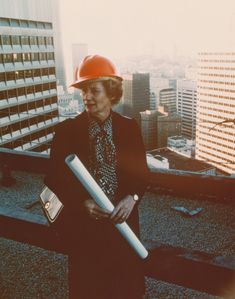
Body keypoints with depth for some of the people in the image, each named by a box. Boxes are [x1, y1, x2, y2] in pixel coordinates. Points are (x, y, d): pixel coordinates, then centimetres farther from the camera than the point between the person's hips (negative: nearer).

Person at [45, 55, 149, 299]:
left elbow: (141, 172, 1)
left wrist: (132, 197, -18)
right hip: (82, 221, -1)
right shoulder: (67, 131, -8)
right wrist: (82, 203, -21)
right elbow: (54, 178, -6)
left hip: (123, 218, 2)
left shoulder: (129, 127, -3)